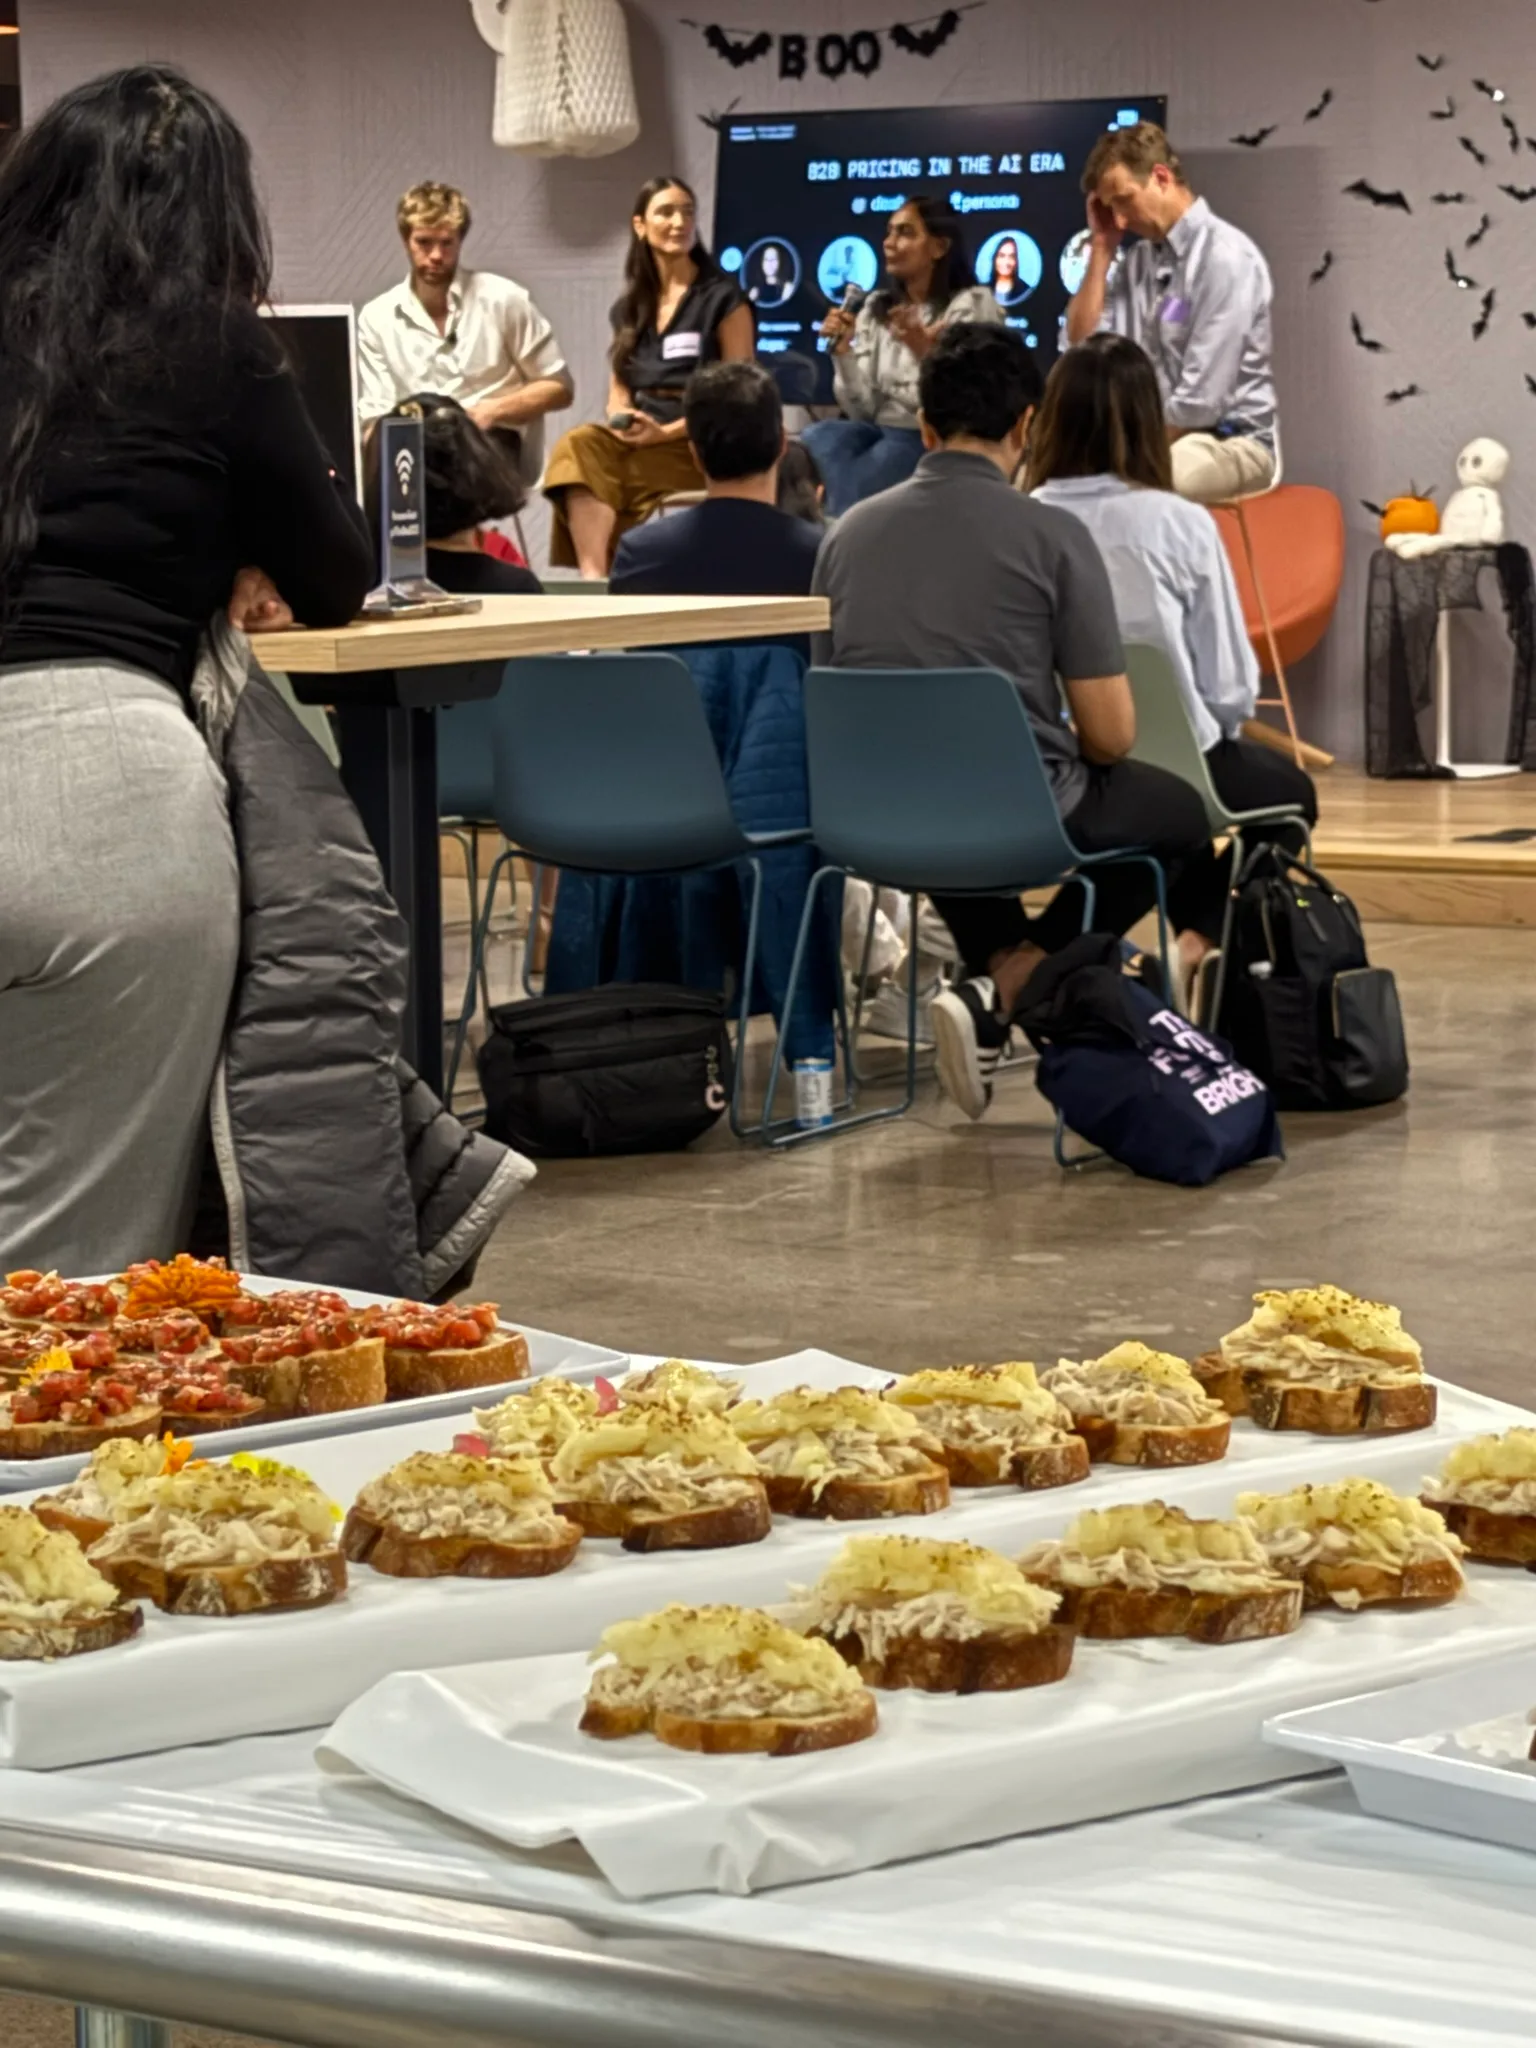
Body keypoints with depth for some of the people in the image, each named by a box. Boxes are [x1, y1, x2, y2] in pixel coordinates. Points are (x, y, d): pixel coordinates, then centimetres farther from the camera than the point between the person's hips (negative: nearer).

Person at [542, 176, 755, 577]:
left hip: (702, 446, -5)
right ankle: (593, 578, -41)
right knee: (579, 445, -30)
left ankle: (598, 571, -31)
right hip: (637, 440, 5)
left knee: (589, 458, -31)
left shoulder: (723, 299, 2)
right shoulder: (628, 308, 18)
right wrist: (622, 419, -6)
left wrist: (666, 432, -14)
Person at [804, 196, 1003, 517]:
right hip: (879, 433, 5)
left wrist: (925, 353, -28)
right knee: (815, 439, -26)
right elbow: (862, 407, 5)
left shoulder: (972, 304, -4)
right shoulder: (876, 308, 12)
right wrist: (843, 350, -10)